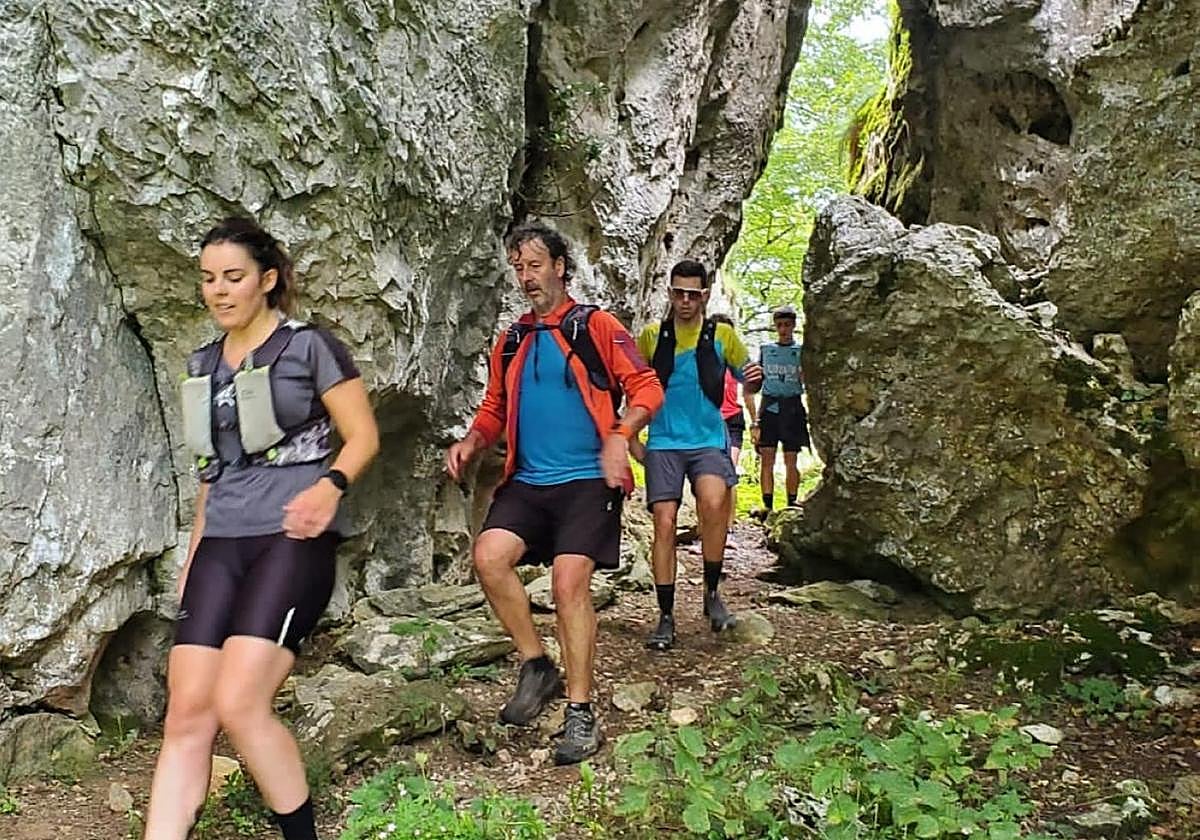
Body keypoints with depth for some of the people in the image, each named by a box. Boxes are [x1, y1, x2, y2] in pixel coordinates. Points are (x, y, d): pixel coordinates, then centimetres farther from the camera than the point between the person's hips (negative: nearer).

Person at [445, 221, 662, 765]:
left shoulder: (597, 327, 3)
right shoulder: (510, 343, 18)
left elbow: (646, 387, -1)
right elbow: (494, 410, 23)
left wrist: (620, 435, -18)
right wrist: (472, 441, 2)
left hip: (588, 479, -4)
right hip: (527, 481, 5)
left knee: (569, 579, -17)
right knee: (489, 556, -19)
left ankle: (581, 715, -3)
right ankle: (536, 666, 1)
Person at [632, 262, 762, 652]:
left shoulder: (722, 335, 5)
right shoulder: (652, 336, 6)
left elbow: (747, 382, 14)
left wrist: (754, 378, -10)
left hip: (709, 441, -1)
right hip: (663, 443, 1)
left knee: (714, 502, -28)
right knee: (664, 524, -5)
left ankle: (712, 593, -8)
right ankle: (666, 619, 6)